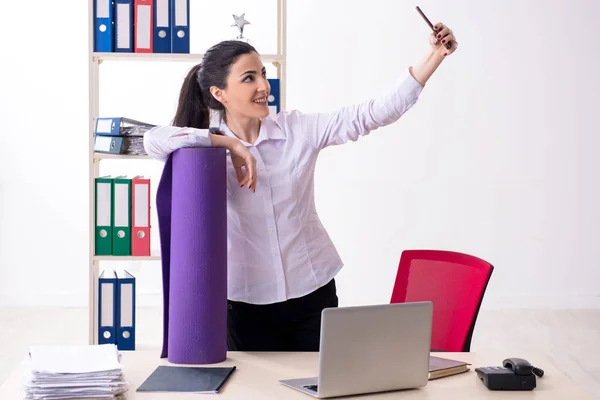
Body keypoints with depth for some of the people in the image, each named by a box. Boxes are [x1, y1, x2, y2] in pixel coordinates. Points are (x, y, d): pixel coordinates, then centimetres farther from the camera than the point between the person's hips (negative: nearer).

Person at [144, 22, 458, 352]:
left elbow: (375, 113, -8)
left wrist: (434, 56, -16)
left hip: (313, 291, 2)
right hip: (247, 302, -2)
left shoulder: (298, 129, -3)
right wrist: (230, 143, -24)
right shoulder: (210, 149, -7)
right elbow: (153, 140, -26)